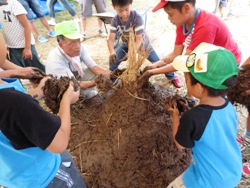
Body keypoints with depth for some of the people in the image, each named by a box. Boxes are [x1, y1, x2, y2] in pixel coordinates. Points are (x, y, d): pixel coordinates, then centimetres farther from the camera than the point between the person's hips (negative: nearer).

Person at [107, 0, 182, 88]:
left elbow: (139, 39, -36)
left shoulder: (137, 17, -34)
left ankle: (172, 76, 23)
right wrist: (112, 53, -48)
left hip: (142, 44, -3)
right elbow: (111, 39, -28)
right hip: (127, 44, 3)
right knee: (113, 59, -12)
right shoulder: (115, 20, -23)